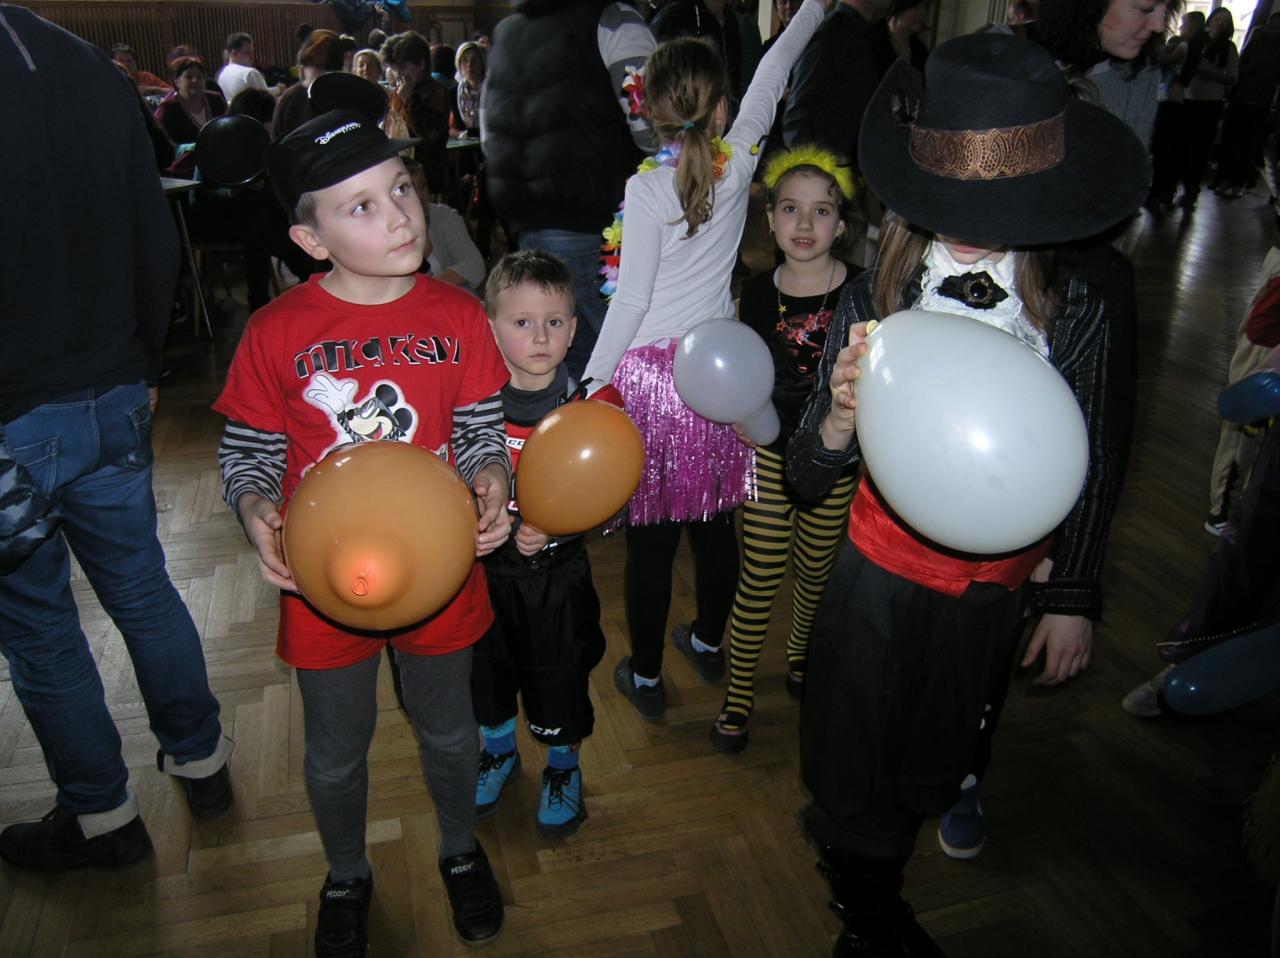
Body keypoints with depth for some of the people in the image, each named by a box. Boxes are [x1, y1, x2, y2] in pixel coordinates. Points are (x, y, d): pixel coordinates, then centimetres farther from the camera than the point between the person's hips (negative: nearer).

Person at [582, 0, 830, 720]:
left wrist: (592, 383, -1)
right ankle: (710, 643, 39)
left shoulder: (647, 189, -12)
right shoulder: (738, 166, -2)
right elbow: (769, 81, 16)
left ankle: (647, 678, 21)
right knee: (715, 522, 18)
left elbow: (631, 299, -11)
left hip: (650, 373, -4)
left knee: (651, 537, 5)